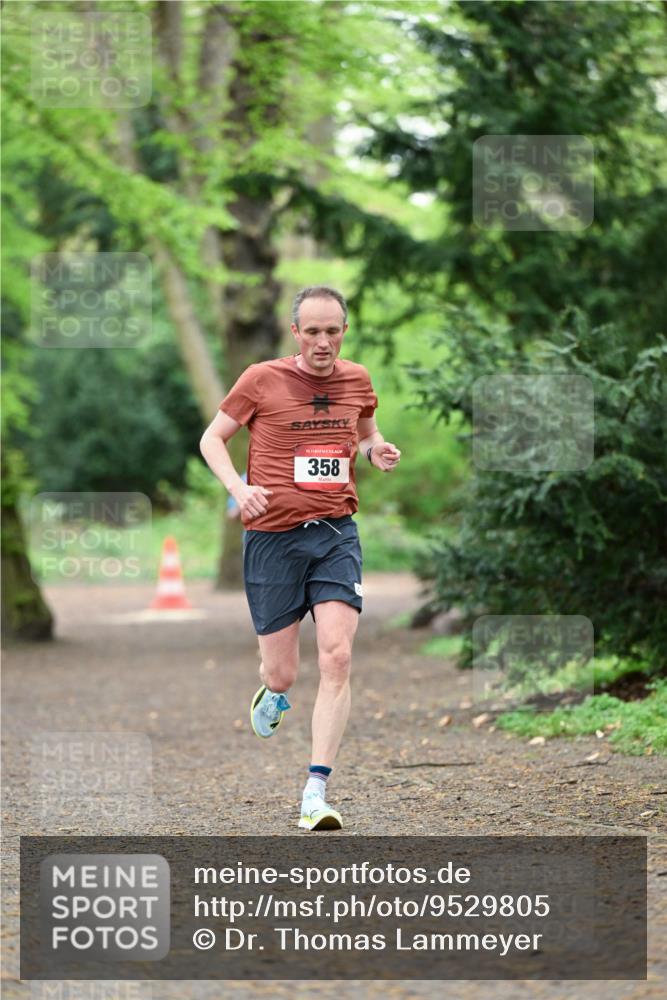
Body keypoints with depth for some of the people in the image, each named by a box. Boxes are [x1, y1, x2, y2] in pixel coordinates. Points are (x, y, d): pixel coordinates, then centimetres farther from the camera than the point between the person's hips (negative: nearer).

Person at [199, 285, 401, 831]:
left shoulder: (357, 380, 8)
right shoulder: (262, 380, -3)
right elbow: (212, 438, 6)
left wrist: (378, 450, 3)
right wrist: (238, 486, -12)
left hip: (337, 534, 2)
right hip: (272, 535, -2)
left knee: (337, 658, -15)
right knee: (282, 672, 2)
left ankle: (316, 793, -13)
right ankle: (273, 692, 43)